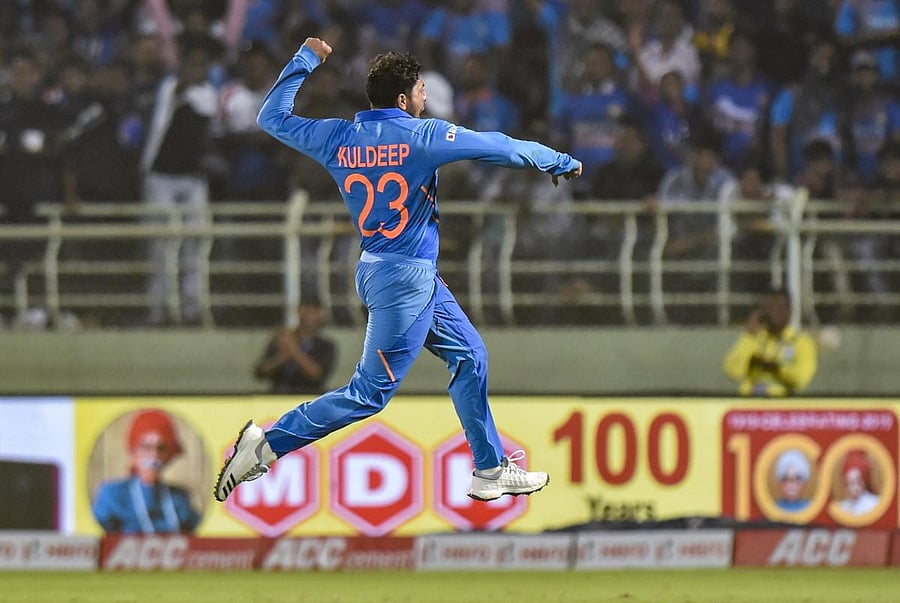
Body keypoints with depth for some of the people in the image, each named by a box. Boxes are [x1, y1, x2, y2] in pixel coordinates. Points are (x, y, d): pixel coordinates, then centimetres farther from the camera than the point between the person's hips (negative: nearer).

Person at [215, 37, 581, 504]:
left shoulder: (339, 138, 1)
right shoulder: (421, 136, -15)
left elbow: (273, 117, 13)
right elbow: (502, 148, -10)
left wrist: (305, 60, 19)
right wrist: (560, 163, 5)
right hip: (406, 278, -9)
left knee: (469, 356, 17)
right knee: (370, 392, -6)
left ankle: (491, 472, 20)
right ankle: (267, 445, -8)